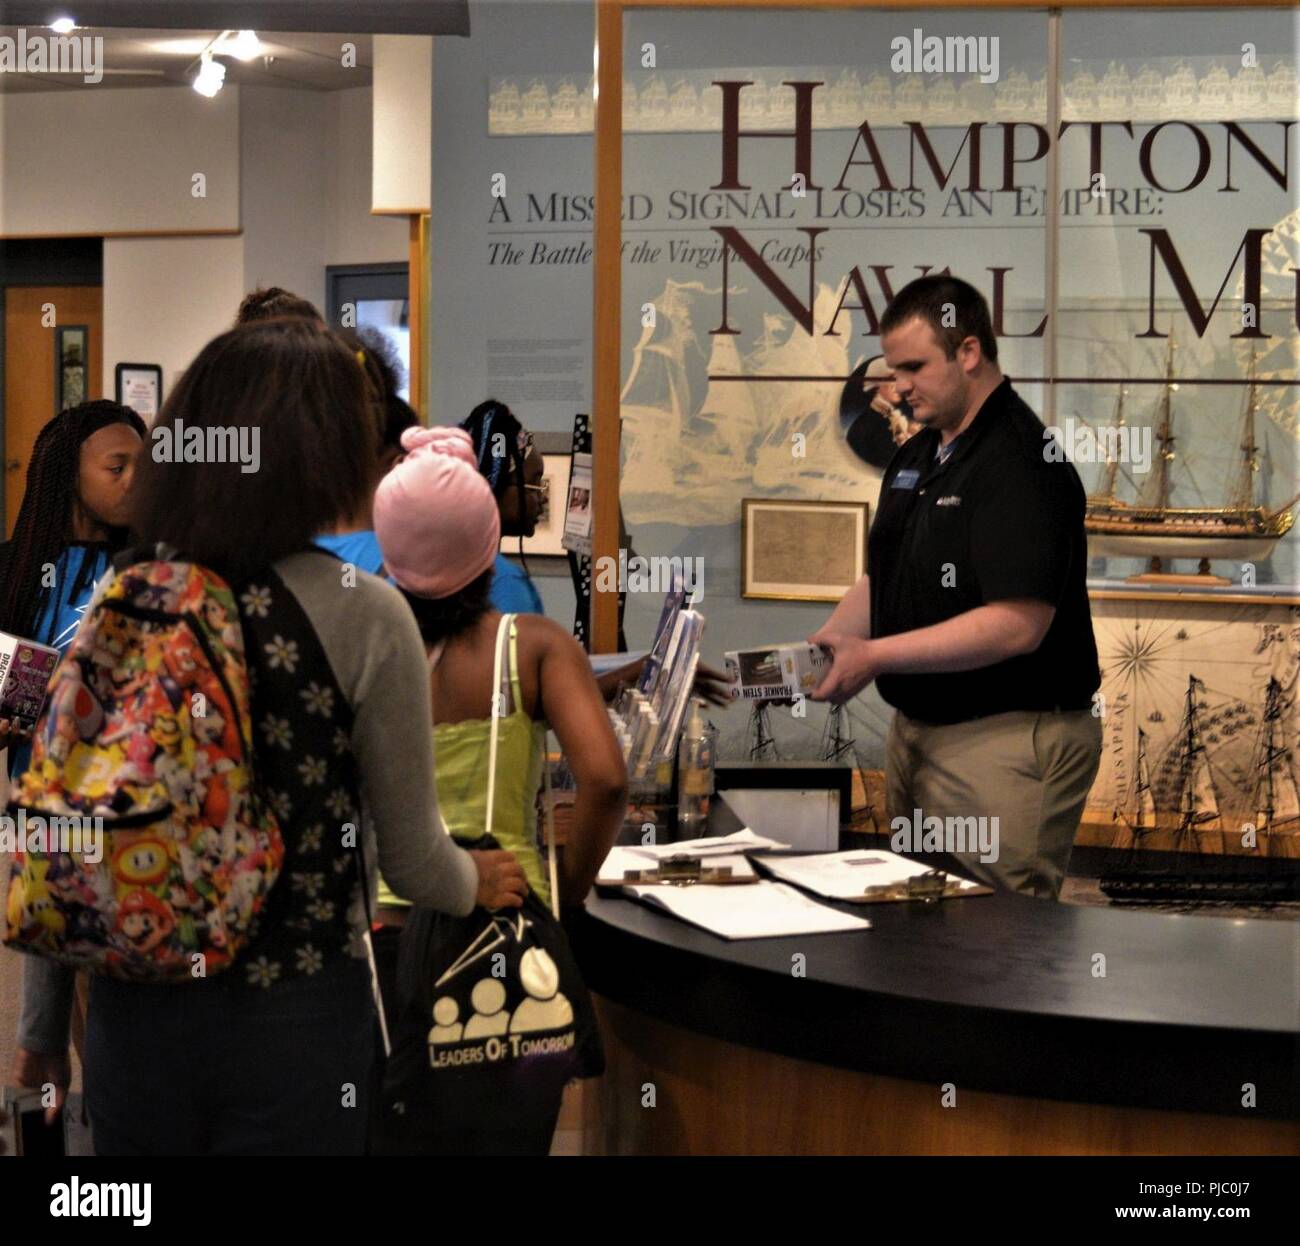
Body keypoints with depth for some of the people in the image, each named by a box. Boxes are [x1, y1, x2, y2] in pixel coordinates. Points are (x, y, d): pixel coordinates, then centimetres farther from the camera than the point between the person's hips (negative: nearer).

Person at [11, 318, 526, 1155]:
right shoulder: (363, 616, -13)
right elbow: (411, 860, -5)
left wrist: (42, 1027, 14)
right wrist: (480, 884, 18)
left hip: (133, 1015, 4)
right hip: (292, 1024, -3)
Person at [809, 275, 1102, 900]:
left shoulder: (1022, 461, -17)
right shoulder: (914, 456, 14)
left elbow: (1018, 624, -24)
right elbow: (882, 580, 21)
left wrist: (874, 657, -22)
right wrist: (823, 646, 2)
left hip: (1006, 737, -9)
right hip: (917, 726, 9)